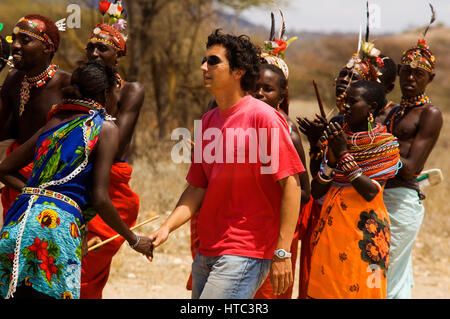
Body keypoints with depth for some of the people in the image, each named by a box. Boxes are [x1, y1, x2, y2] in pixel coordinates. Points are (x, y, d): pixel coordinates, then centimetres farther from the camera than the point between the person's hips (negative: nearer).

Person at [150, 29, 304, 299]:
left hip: (246, 253, -8)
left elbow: (291, 185, -12)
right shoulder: (208, 121, 12)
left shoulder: (263, 117, -10)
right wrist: (167, 228, -2)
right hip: (208, 252, 8)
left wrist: (282, 253, -17)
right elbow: (197, 188, 14)